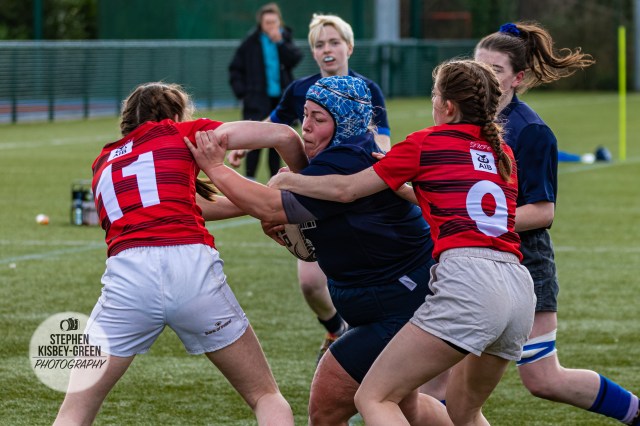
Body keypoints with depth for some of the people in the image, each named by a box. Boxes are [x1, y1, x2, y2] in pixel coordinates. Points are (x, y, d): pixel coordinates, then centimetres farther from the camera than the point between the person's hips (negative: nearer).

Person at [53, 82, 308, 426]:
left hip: (127, 270, 2)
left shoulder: (105, 161, 30)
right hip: (192, 263, -2)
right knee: (265, 396, 14)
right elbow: (283, 136, 15)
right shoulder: (181, 132, 20)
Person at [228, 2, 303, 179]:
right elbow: (235, 68, 3)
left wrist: (280, 42, -17)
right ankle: (249, 180, -6)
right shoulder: (251, 42, -2)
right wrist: (241, 91, -6)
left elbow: (295, 58, -10)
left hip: (280, 99, 3)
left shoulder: (285, 39, 6)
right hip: (258, 100, -3)